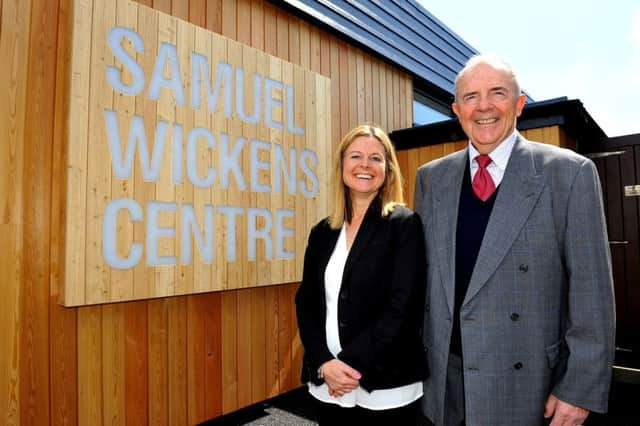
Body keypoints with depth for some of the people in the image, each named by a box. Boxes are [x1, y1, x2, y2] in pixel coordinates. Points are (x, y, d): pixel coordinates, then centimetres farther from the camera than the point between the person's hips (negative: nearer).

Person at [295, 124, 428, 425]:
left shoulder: (404, 224, -7)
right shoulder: (322, 232, 5)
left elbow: (402, 307, -13)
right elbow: (306, 303, 3)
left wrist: (351, 363, -16)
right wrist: (324, 363, -10)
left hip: (386, 388, -3)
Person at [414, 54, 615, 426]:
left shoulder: (569, 173, -8)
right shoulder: (431, 177, 2)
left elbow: (592, 291, -8)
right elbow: (419, 274, 6)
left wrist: (582, 388, -9)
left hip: (526, 384, -3)